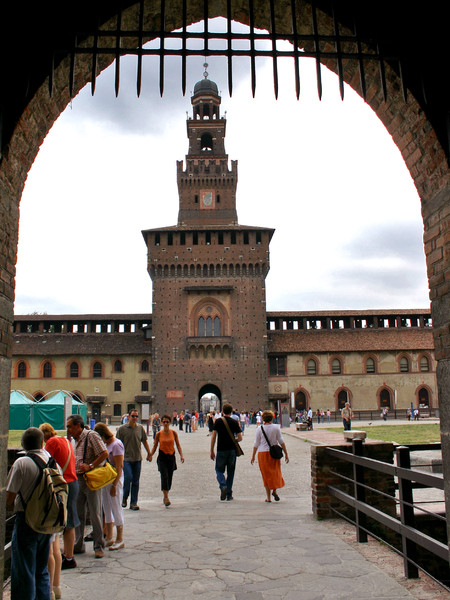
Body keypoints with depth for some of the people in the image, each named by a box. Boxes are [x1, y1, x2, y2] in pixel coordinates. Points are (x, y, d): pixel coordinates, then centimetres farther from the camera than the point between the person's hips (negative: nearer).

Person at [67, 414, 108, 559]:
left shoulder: (91, 435, -10)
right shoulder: (74, 439, 13)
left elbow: (104, 454, -16)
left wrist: (90, 466, -19)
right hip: (77, 480, 8)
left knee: (95, 514, 0)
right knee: (77, 514, 12)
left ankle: (99, 547, 9)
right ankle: (78, 545, 24)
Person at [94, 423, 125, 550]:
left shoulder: (116, 445, -16)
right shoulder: (106, 444, 10)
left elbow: (119, 467, -19)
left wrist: (114, 485, -20)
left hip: (115, 479, -9)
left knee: (116, 509, 0)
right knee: (107, 509, 14)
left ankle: (120, 540, 11)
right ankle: (109, 538, 25)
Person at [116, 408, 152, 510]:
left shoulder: (140, 428, 4)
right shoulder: (122, 429, -5)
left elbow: (144, 441, 15)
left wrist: (149, 453, 16)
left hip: (137, 459, 3)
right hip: (126, 458, -3)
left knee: (136, 481, 6)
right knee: (128, 477, -14)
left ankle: (133, 503, 16)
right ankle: (124, 497, 12)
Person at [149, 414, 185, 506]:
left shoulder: (174, 433, 1)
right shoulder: (159, 434, -2)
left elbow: (178, 445, 6)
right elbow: (155, 446, 5)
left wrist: (181, 455, -5)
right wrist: (150, 455, -10)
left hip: (171, 457, 2)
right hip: (162, 457, -2)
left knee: (169, 477, 7)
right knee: (164, 476, -16)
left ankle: (165, 497, 25)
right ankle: (166, 497, -13)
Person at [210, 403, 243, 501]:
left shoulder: (218, 421, -2)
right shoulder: (235, 422, 1)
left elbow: (213, 436, -5)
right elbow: (240, 438, 0)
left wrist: (212, 451, 2)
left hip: (221, 450, -2)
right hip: (232, 450, 2)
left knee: (219, 470, 11)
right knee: (230, 472, 12)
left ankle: (223, 486, -15)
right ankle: (229, 494, 14)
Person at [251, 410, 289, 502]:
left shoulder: (259, 429, -2)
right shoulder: (276, 427, -1)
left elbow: (256, 444, 1)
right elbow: (281, 441, 0)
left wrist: (253, 456, 10)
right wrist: (286, 454, 5)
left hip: (262, 453, 0)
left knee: (266, 474, 7)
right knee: (275, 471, 14)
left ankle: (268, 497, 9)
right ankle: (274, 490, -7)